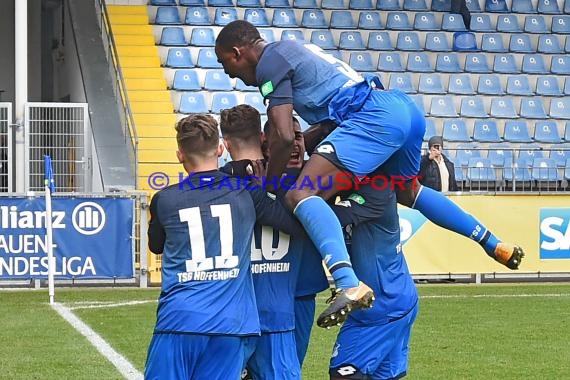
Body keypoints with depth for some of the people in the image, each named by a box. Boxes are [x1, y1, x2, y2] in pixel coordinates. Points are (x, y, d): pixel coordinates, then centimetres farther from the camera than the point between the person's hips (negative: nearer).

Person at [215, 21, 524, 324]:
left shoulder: (270, 61, 0)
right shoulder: (293, 51, 28)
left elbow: (285, 137, -9)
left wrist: (267, 187, 0)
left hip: (375, 118, -10)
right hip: (406, 108, 10)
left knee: (302, 195, -20)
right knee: (407, 192, 36)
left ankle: (349, 284, -41)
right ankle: (493, 244, 42)